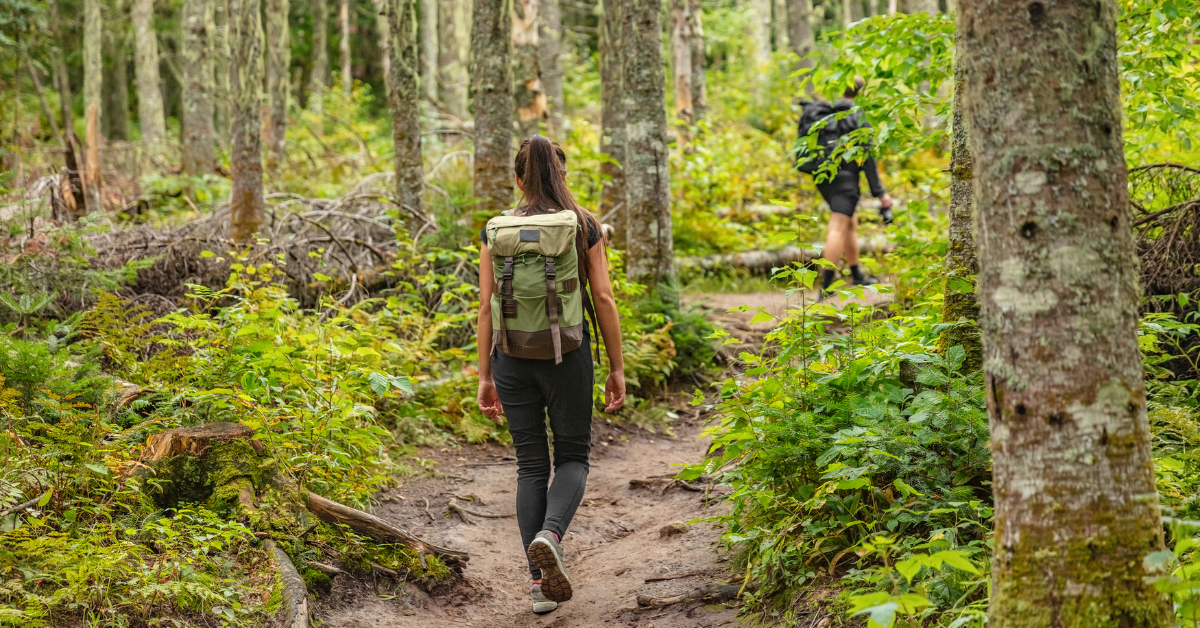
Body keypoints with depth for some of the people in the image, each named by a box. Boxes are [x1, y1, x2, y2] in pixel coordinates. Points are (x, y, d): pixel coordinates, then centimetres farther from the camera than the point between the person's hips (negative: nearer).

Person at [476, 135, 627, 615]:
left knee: (530, 464, 10)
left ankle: (541, 583, 7)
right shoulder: (584, 226, -1)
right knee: (572, 456, 13)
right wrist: (617, 369, 2)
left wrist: (484, 376, 6)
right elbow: (603, 299, -4)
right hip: (568, 355, -1)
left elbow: (487, 307, 0)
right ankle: (549, 534, -17)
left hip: (513, 356, 2)